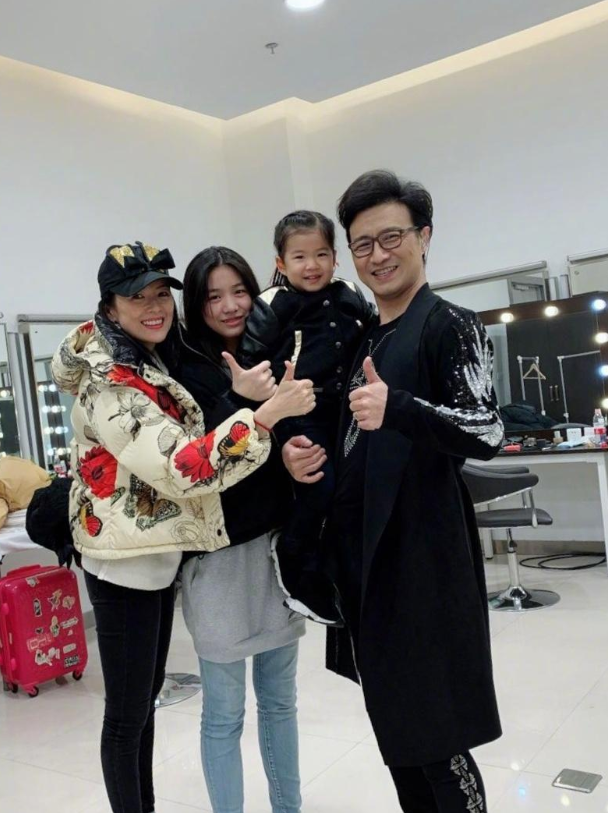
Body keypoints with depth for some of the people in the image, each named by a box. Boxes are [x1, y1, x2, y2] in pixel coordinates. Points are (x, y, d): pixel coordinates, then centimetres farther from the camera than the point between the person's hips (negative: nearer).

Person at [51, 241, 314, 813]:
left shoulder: (155, 363, 7)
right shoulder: (109, 383, -21)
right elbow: (180, 469, -31)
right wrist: (267, 413, -35)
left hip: (157, 555, 9)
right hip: (124, 562, -9)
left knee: (145, 702, 21)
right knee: (127, 715, 3)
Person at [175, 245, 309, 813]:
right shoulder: (184, 367, -6)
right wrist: (239, 400, -28)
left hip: (278, 544, 5)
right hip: (218, 551, -4)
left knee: (280, 698, 17)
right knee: (224, 712, 6)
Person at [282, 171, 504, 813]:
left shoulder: (449, 326, -6)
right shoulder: (360, 341, 16)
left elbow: (487, 432, -17)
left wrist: (397, 407, -32)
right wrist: (302, 456, 1)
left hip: (424, 557, -7)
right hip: (365, 557, 8)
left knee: (435, 735, -1)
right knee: (394, 727, 17)